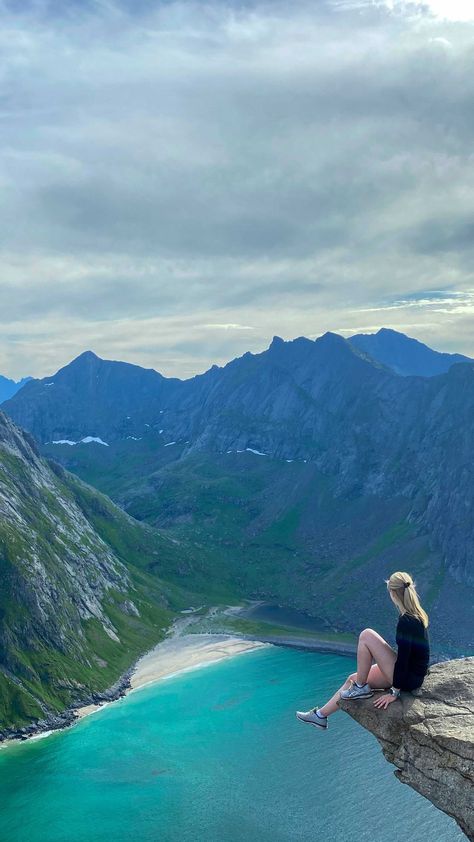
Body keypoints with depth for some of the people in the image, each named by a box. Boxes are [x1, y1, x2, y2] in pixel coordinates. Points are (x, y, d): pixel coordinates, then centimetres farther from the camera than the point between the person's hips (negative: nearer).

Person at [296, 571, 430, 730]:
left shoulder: (406, 622, -25)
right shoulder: (417, 614, 4)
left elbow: (403, 658, -24)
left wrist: (394, 692, -18)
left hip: (408, 679, -10)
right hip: (412, 673, 10)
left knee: (366, 635, -18)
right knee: (353, 679, 13)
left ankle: (361, 688, -3)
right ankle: (321, 715, 23)